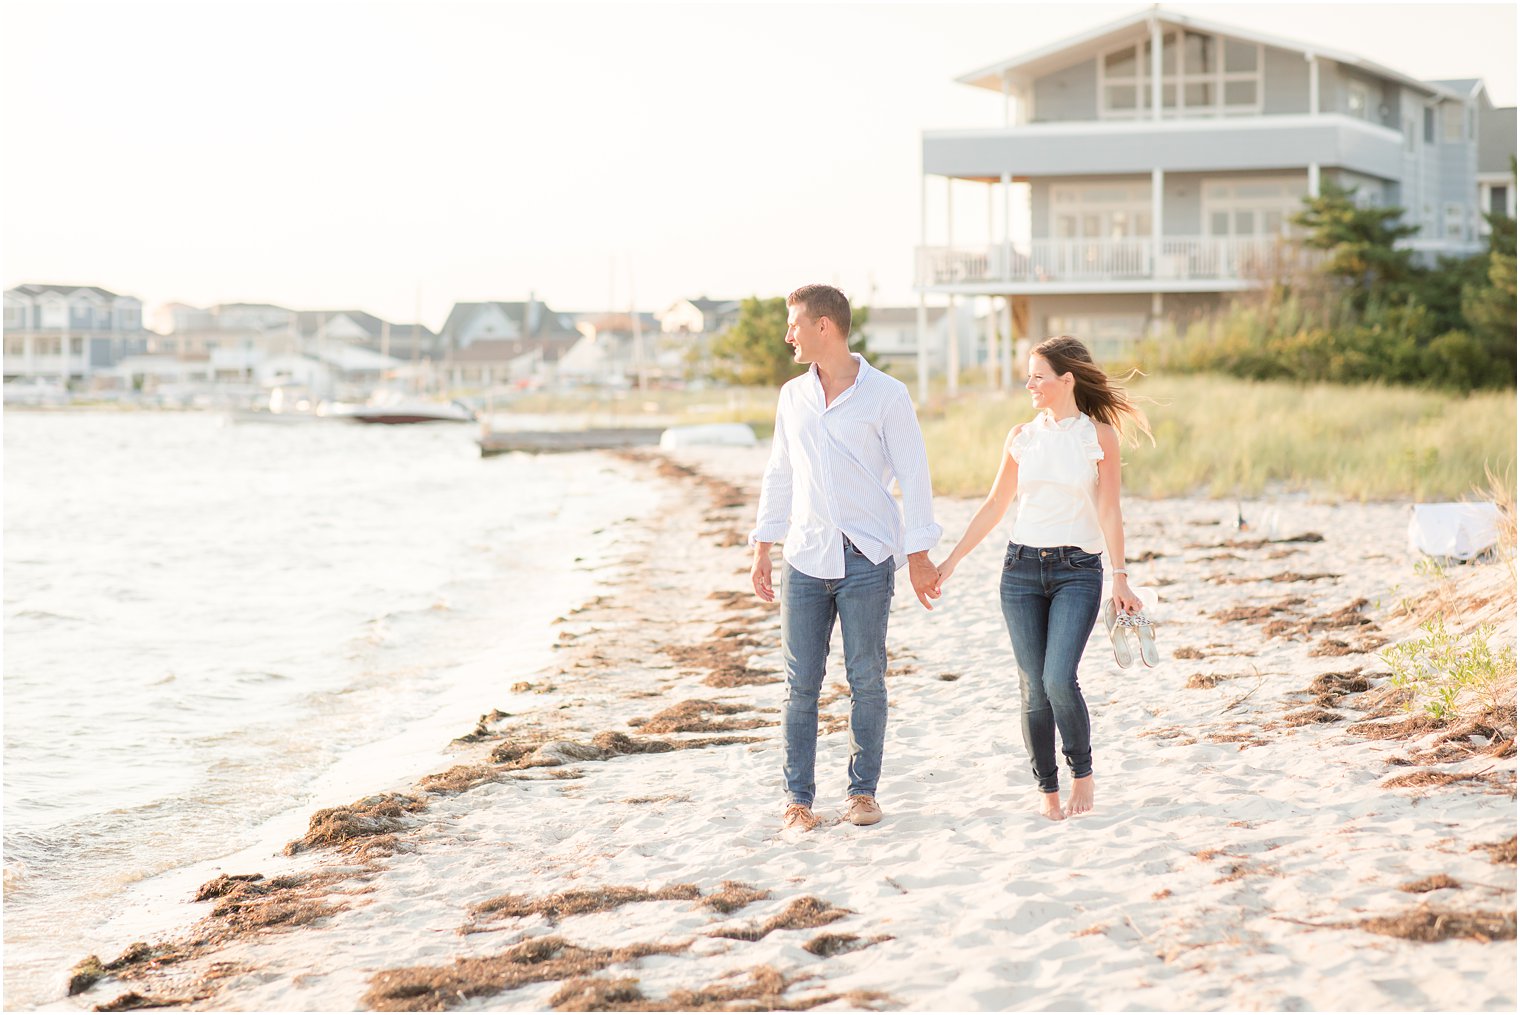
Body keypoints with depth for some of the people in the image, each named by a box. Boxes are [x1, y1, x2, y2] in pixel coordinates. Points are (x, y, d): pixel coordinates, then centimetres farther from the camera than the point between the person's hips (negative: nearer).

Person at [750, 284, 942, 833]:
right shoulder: (793, 396, 12)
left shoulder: (885, 395, -2)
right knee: (801, 684, 1)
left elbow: (913, 476, -2)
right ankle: (798, 797, 5)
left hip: (866, 560, -4)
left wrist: (919, 556, -5)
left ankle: (863, 790, 12)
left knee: (867, 680, 0)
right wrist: (762, 550, 15)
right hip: (805, 558, 4)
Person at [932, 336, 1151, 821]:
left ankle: (1082, 772, 5)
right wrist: (952, 560, 11)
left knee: (1059, 680, -18)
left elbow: (1108, 513, -3)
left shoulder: (1099, 436, -1)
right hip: (1022, 567, 3)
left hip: (1078, 570, -3)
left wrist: (1120, 578, -9)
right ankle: (1048, 789, 14)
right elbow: (995, 505, 14)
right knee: (1034, 689, 1)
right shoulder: (1021, 437, 8)